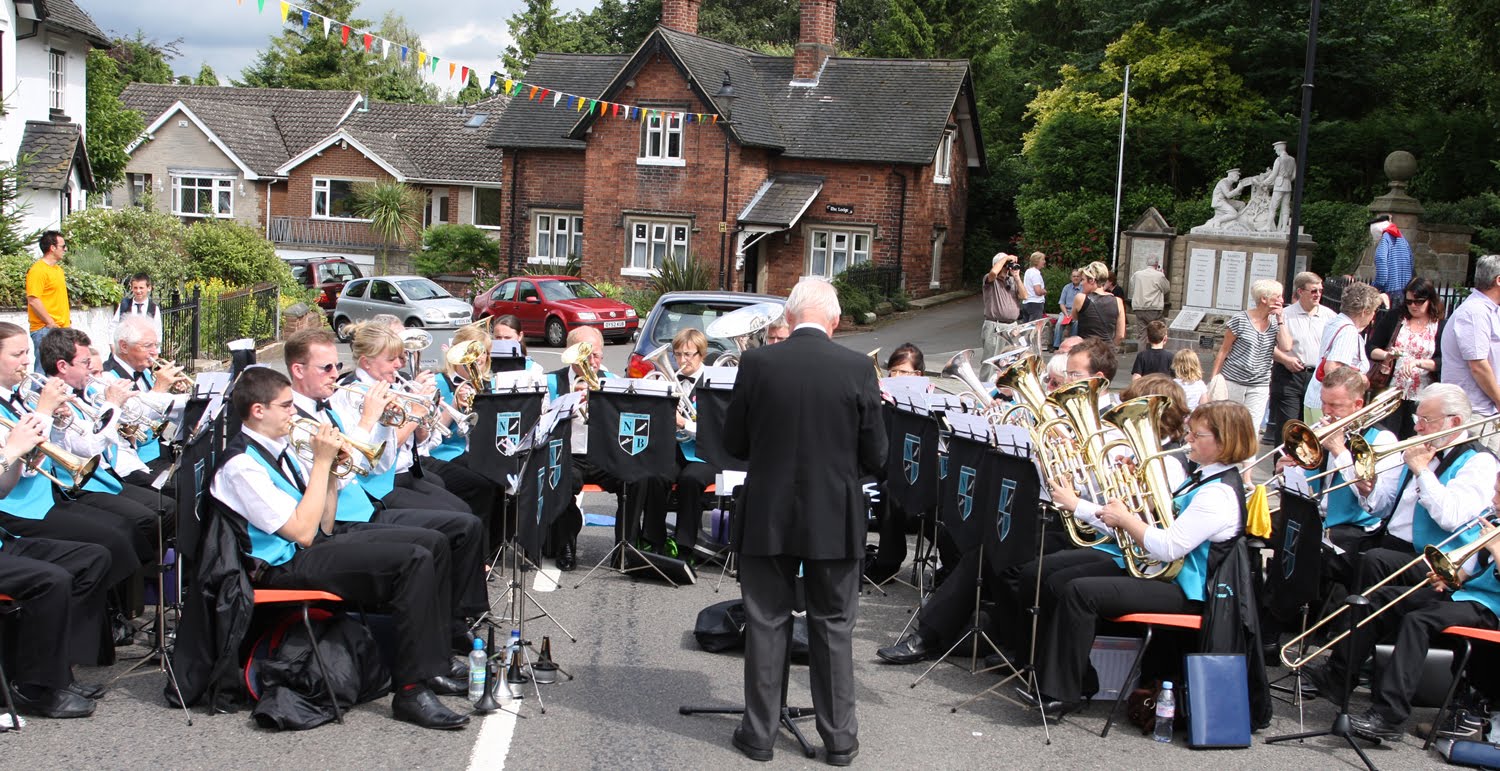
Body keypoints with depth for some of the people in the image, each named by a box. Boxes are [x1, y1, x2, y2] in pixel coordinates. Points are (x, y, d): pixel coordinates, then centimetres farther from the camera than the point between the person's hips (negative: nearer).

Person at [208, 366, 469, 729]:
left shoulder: (275, 449, 12)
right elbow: (303, 532, -21)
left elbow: (323, 528, 14)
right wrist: (322, 461, -15)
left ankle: (429, 667, 10)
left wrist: (332, 468, 1)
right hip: (284, 568, -10)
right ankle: (411, 691, -21)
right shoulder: (241, 465, -16)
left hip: (314, 547, 10)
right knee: (413, 561, -23)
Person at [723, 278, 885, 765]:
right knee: (833, 627, 11)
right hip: (835, 521, 0)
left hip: (768, 517, 0)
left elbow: (734, 443, 0)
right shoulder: (857, 369, -9)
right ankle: (839, 738, 19)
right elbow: (875, 458, -5)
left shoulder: (757, 363, -8)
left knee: (766, 624, 11)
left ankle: (759, 733, 19)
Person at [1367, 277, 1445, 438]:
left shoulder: (1441, 327, -2)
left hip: (1422, 397, -1)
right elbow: (1370, 348, 4)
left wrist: (1418, 362, -25)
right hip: (1391, 392, 1)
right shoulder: (1393, 318, 3)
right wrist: (1387, 354, -16)